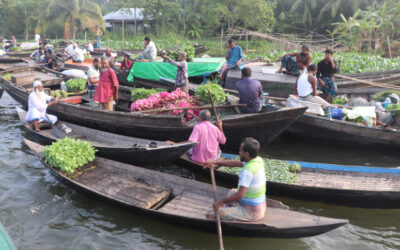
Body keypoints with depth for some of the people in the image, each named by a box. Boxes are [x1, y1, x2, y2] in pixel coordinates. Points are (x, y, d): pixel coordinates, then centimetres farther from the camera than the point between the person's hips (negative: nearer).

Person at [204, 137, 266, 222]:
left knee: (220, 211, -8)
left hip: (251, 213, -9)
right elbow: (235, 163, 8)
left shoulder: (248, 169, -29)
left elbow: (240, 194, -31)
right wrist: (215, 162, 7)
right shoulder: (258, 160, -2)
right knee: (232, 192, 25)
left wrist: (221, 201, -20)